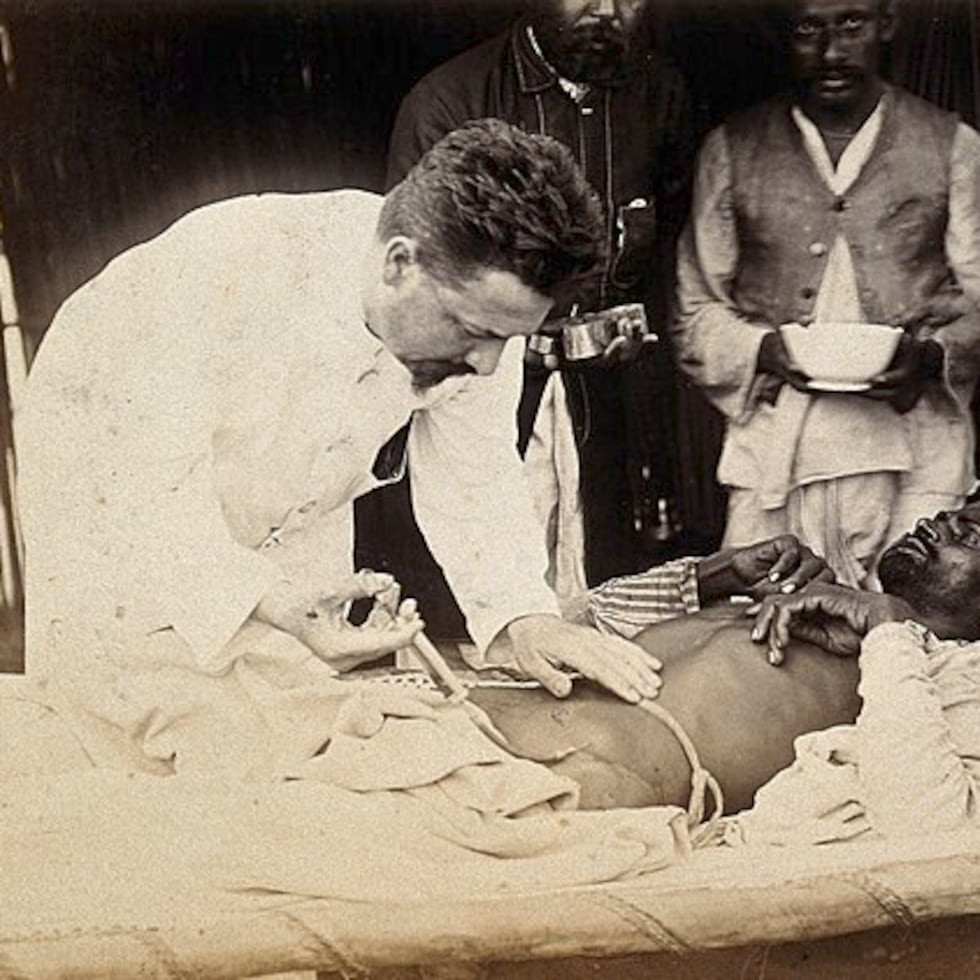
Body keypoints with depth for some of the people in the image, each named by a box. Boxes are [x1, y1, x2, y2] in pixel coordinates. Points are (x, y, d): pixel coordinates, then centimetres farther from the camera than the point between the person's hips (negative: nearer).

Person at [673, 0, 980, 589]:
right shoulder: (732, 152, 10)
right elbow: (697, 314, 11)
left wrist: (931, 354, -10)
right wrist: (763, 349, -8)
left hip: (915, 455, 0)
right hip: (774, 458, 0)